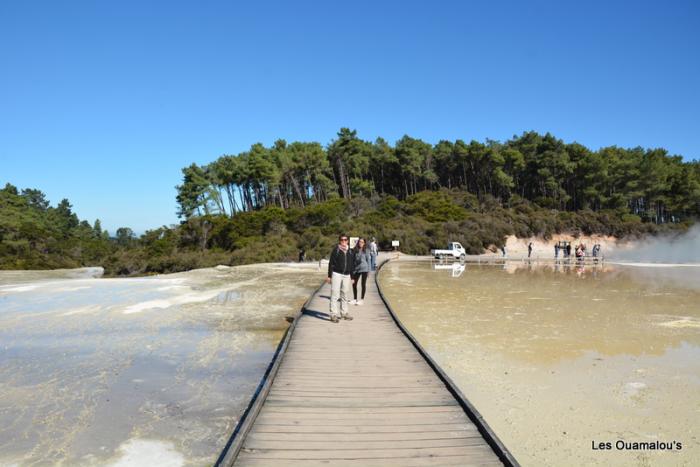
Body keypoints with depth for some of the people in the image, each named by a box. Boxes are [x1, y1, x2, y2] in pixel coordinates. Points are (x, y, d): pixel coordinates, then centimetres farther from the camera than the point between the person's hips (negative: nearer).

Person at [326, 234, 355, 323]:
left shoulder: (351, 251, 10)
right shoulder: (336, 250, -2)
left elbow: (352, 265, 15)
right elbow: (331, 263, -2)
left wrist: (352, 277, 13)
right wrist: (329, 275, -6)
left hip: (347, 275, 4)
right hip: (336, 274, -4)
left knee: (345, 295, 10)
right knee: (335, 294, -7)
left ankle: (344, 313, 21)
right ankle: (333, 315, -6)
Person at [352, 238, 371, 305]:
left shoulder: (366, 250, -3)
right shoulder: (355, 250, 6)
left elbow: (368, 259, -2)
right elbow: (353, 260, 12)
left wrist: (368, 269, -6)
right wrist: (353, 269, 9)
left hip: (364, 269, -4)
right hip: (357, 269, 4)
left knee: (363, 284, 4)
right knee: (354, 284, 6)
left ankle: (362, 299, 13)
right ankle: (355, 299, 18)